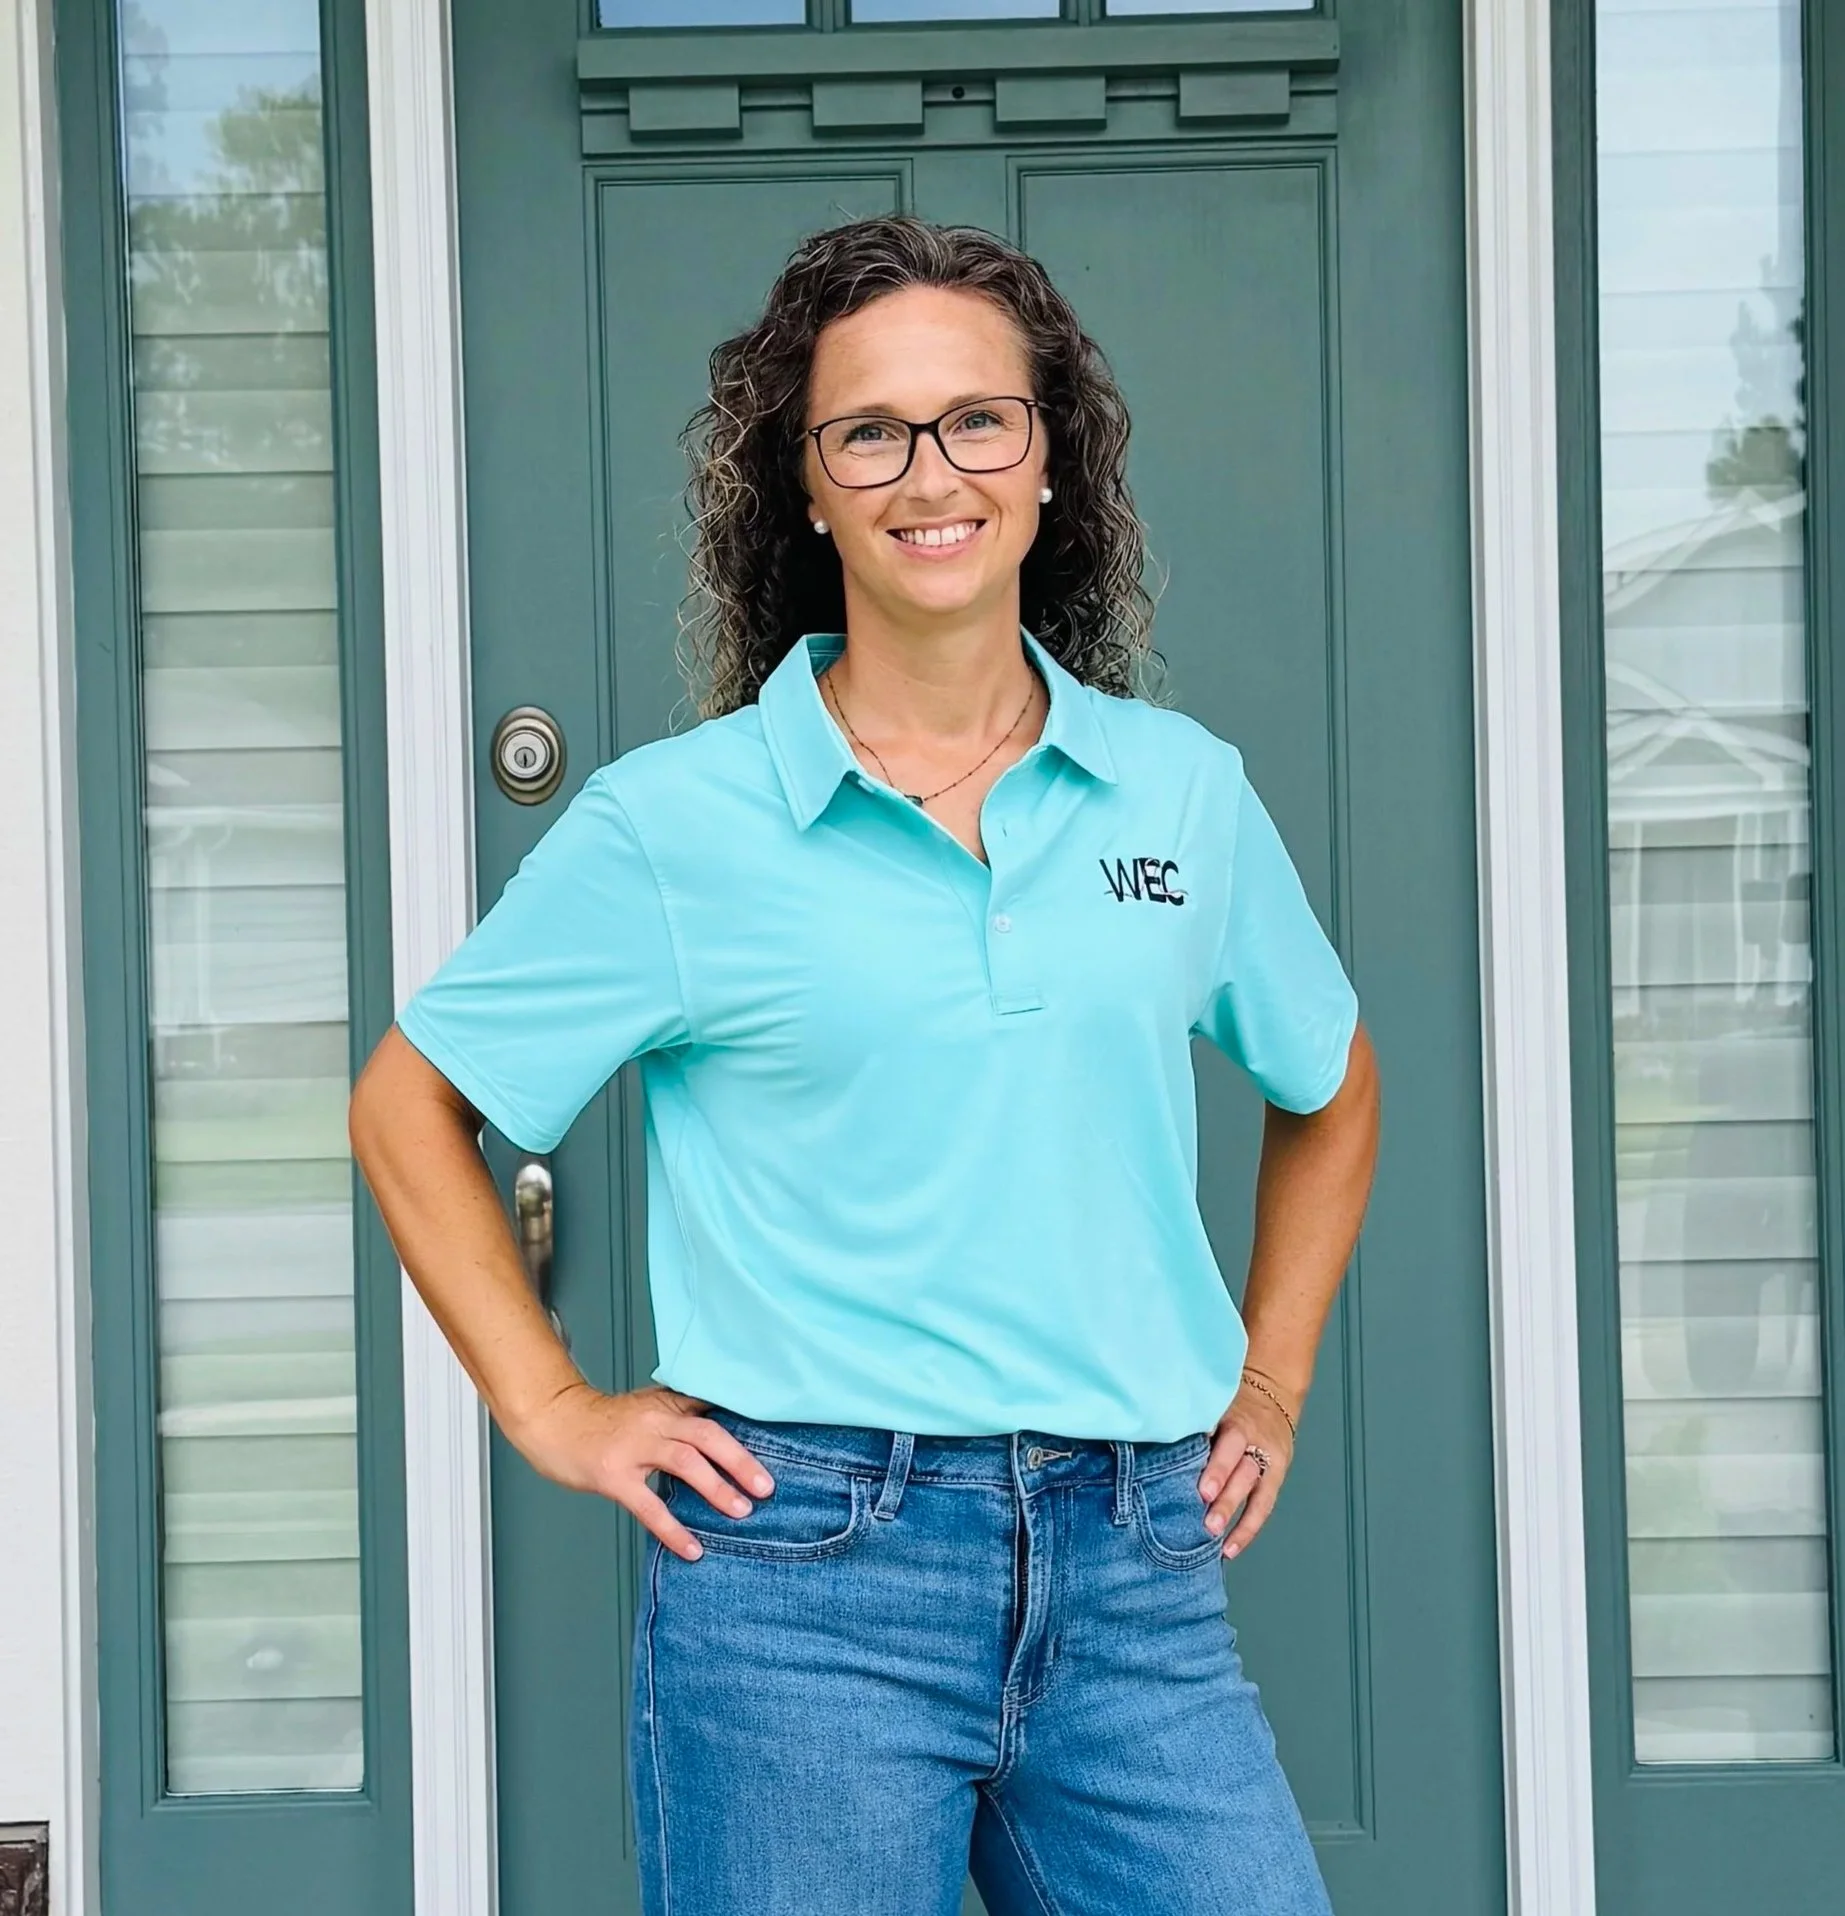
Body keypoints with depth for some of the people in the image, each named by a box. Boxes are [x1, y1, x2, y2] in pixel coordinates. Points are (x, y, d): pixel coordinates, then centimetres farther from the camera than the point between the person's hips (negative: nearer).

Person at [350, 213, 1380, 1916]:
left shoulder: (1185, 788, 7)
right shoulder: (676, 821, -2)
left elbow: (1329, 1091, 23)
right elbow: (408, 1108, 7)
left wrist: (1269, 1379, 15)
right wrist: (554, 1412, 1)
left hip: (1138, 1575, 3)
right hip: (807, 1570, -2)